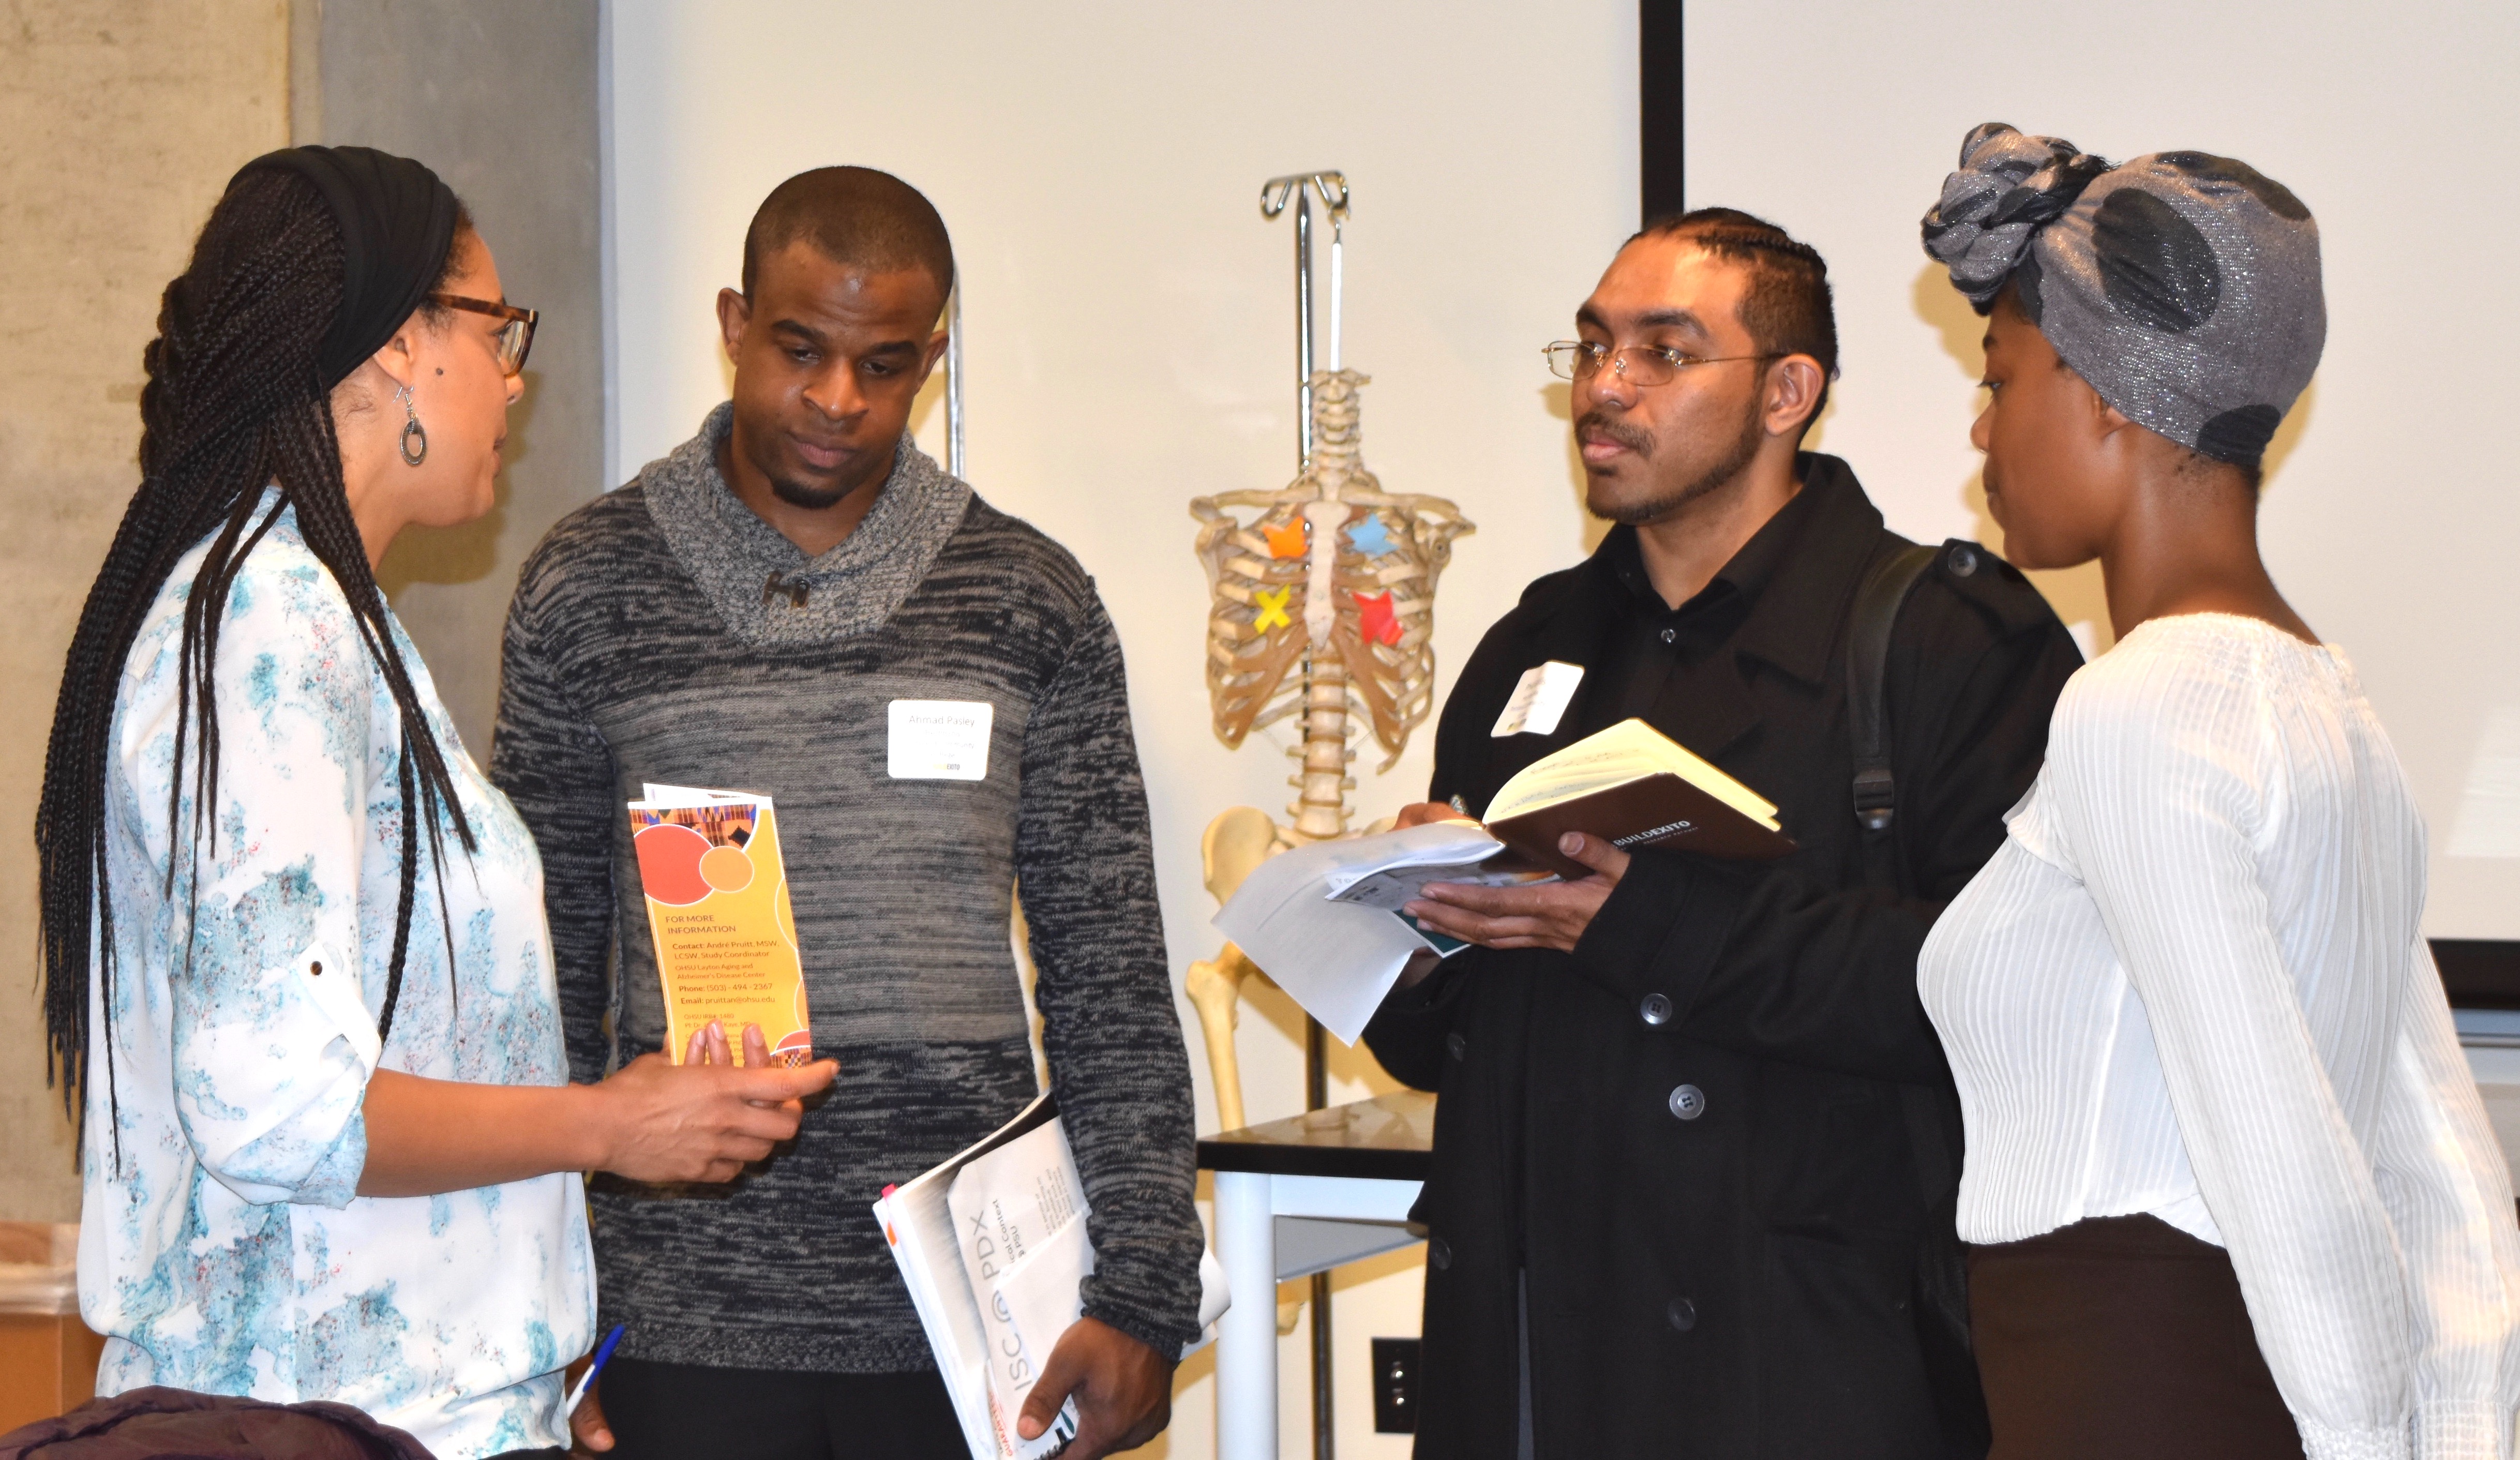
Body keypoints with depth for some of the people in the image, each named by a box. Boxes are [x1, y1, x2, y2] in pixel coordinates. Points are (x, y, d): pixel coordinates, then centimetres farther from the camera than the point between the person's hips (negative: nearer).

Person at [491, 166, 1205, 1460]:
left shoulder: (1029, 599, 5)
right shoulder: (590, 586, 4)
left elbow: (1109, 979, 6)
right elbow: (546, 972, 7)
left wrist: (1141, 1295, -1)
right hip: (685, 1326, 0)